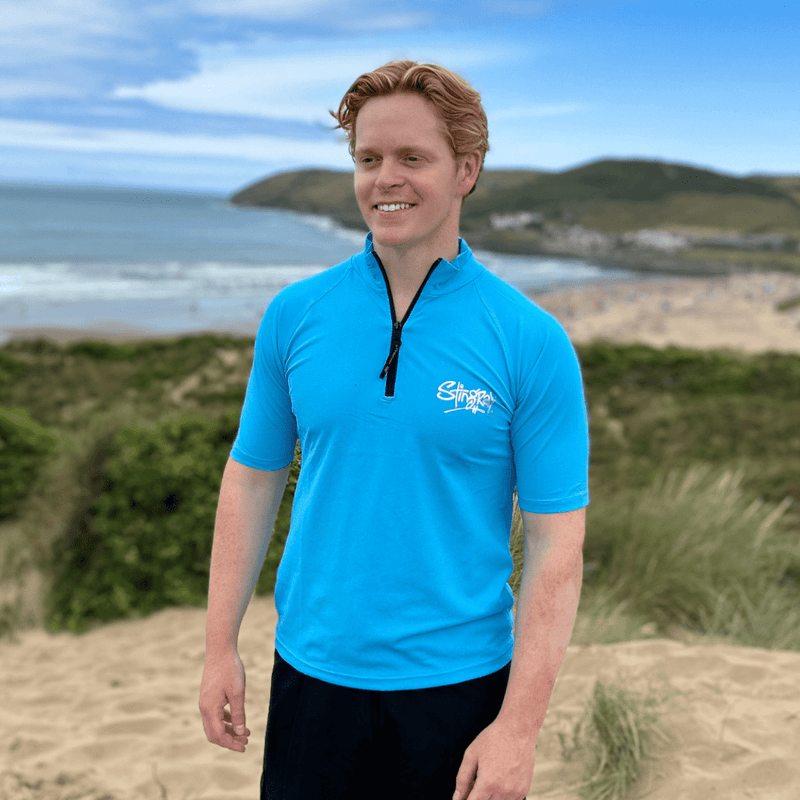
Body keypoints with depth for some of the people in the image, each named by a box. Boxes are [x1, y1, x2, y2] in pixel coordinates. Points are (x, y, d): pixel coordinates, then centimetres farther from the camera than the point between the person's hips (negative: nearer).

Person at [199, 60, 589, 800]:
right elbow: (253, 479, 5)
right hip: (311, 677, 2)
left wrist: (519, 726, -13)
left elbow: (556, 545, -10)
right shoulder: (294, 315, -1)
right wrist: (221, 647, 3)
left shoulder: (533, 343, -10)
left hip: (459, 684, -2)